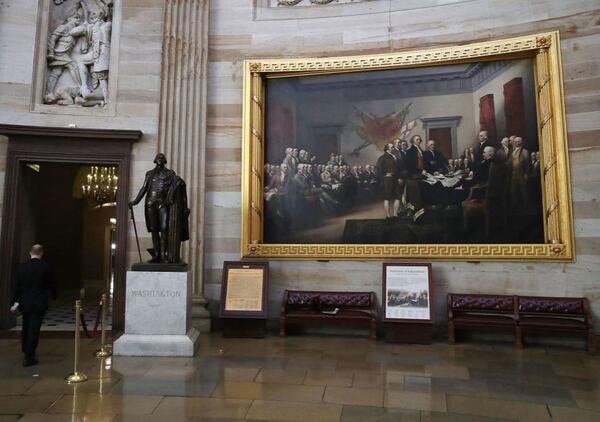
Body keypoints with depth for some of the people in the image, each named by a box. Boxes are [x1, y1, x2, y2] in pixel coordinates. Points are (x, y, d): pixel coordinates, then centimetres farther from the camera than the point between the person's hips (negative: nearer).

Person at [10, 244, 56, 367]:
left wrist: (16, 302, 13)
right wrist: (54, 296, 16)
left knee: (25, 329, 19)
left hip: (25, 303, 4)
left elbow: (17, 286, 4)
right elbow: (51, 284, -2)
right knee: (34, 330, 0)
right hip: (39, 304, -4)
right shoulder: (46, 267, -11)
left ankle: (26, 352, 33)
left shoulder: (21, 267, -1)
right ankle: (29, 357, 2)